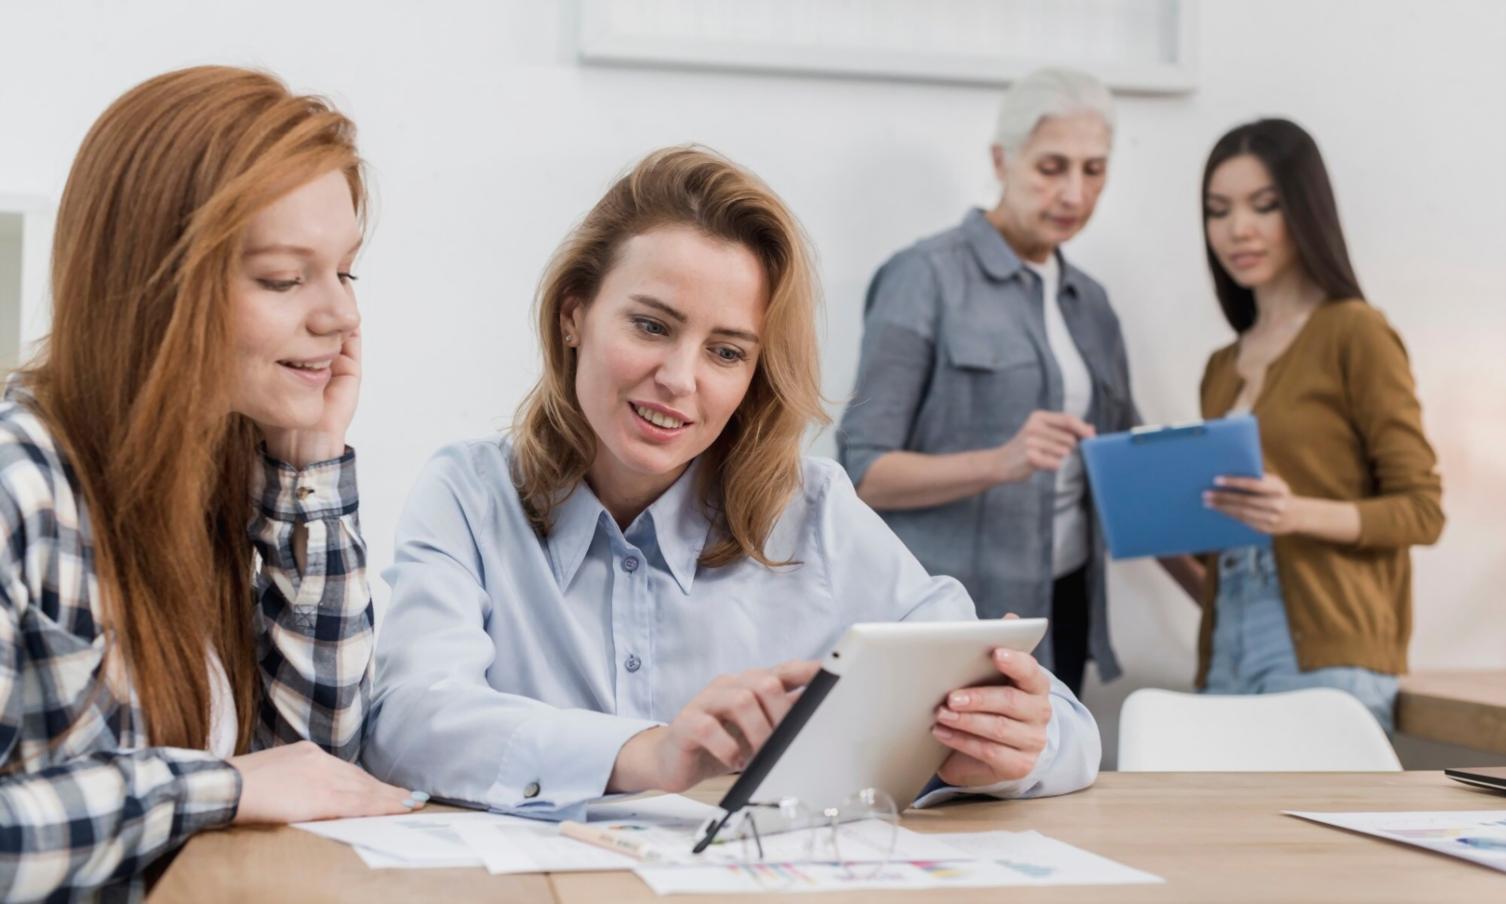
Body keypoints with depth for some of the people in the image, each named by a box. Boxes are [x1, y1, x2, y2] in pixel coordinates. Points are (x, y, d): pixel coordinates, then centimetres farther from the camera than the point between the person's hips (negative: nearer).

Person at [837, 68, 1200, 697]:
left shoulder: (1090, 302, 13)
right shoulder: (926, 278, -7)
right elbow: (863, 469, -12)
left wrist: (1209, 588, 8)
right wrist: (998, 463, -26)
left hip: (1064, 608, 6)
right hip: (957, 621, -6)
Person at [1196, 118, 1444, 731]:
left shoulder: (1355, 333, -3)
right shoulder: (1222, 368, 17)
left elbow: (1422, 508, -5)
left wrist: (1301, 514, -21)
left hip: (1326, 658, -6)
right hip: (1228, 656, 6)